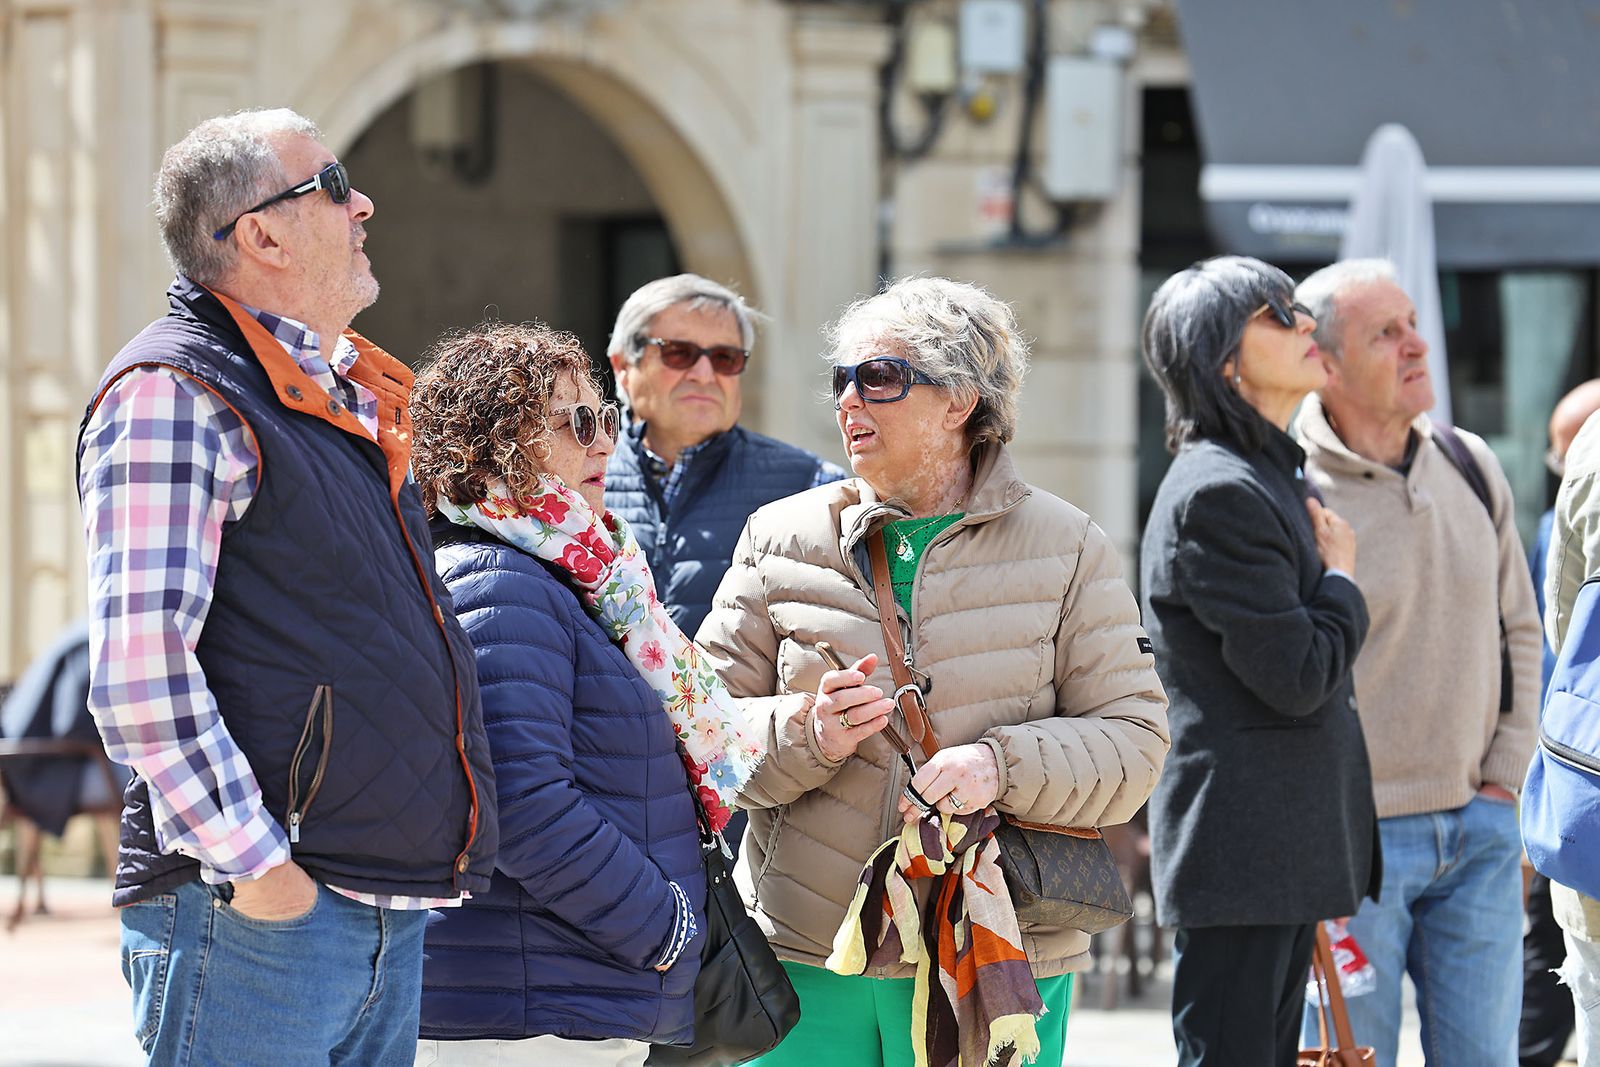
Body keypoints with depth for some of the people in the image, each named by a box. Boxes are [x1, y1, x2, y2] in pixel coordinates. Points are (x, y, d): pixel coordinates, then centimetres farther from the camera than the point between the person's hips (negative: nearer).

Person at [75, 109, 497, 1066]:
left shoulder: (350, 397, 19)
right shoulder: (172, 395, -10)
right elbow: (137, 670, -19)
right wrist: (255, 869, -19)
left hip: (395, 914, 9)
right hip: (258, 915, -9)